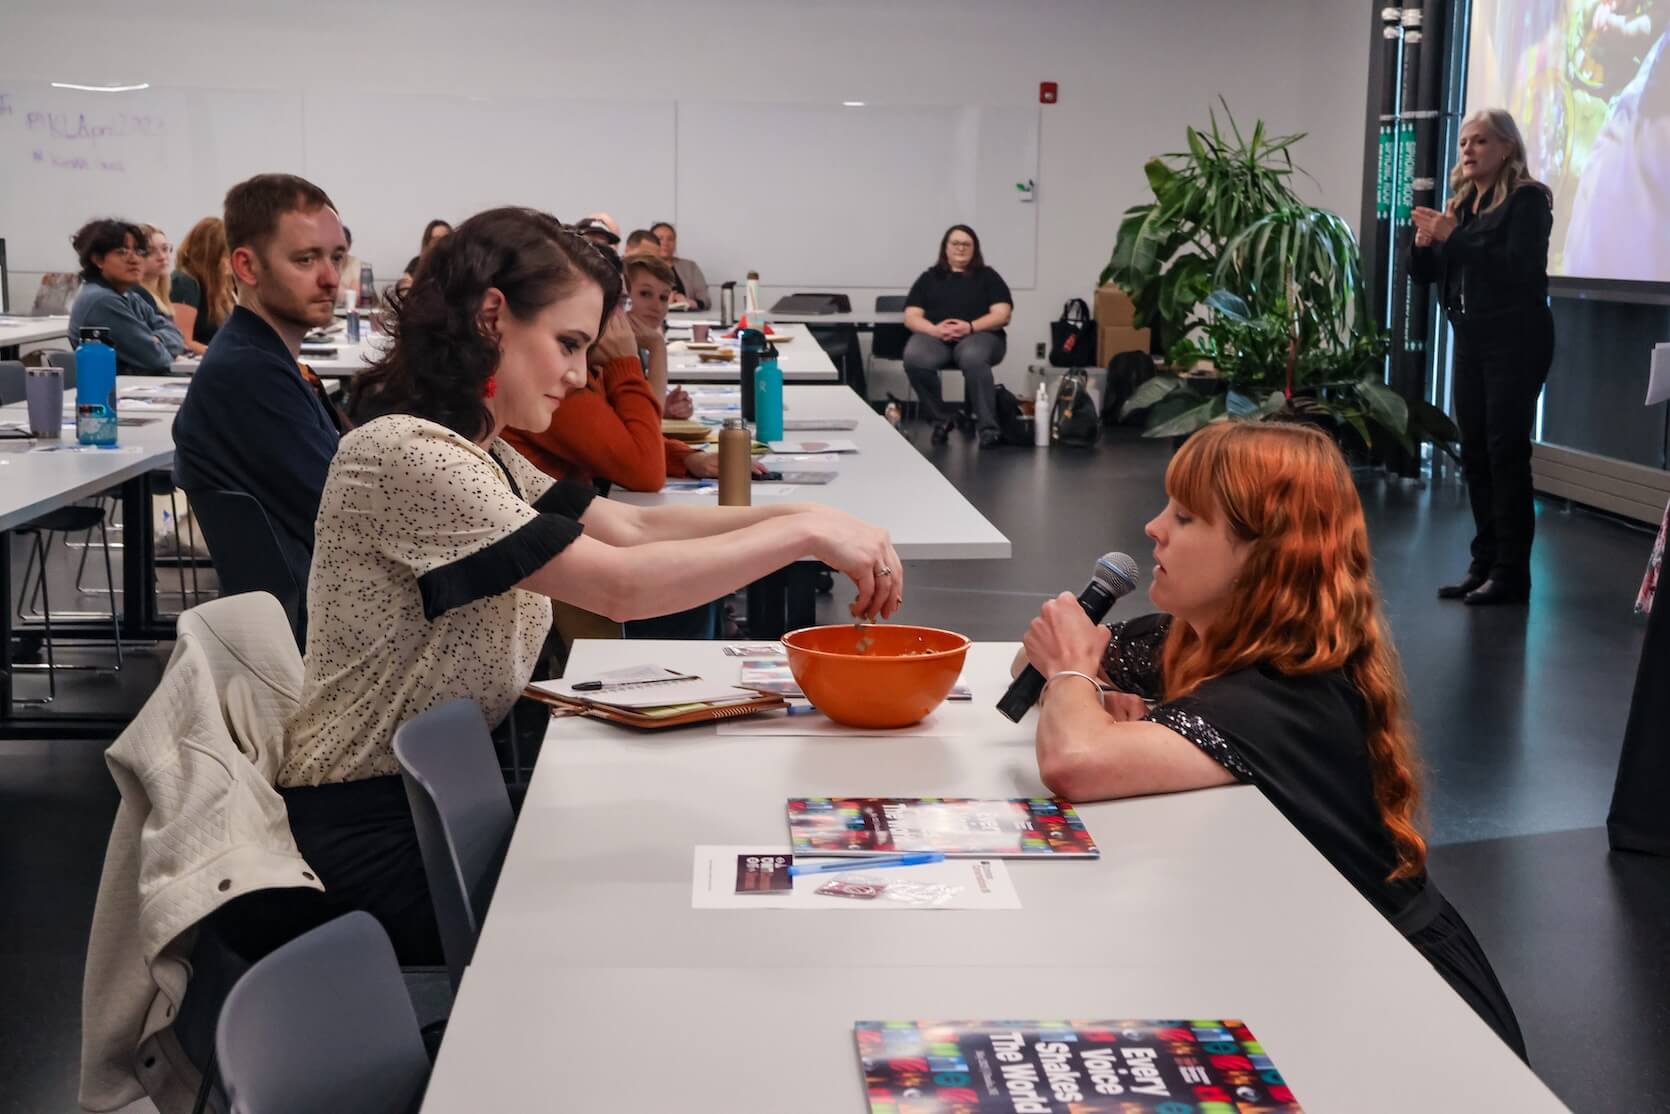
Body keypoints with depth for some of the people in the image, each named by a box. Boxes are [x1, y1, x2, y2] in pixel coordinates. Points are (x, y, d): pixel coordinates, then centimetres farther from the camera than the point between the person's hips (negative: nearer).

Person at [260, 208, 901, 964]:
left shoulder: (475, 451, 10)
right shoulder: (405, 453, -23)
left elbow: (631, 528, 5)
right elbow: (620, 585, -27)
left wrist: (805, 518, -7)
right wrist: (806, 534, -21)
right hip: (368, 842, -9)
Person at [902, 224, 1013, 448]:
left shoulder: (988, 276, 16)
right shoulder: (929, 278, 20)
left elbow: (1002, 315, 3)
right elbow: (911, 317, 9)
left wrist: (970, 327, -15)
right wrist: (935, 329, -13)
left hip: (979, 336, -2)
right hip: (934, 336, 2)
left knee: (973, 358, -40)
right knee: (914, 359, -35)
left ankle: (988, 427, -39)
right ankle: (941, 420, -18)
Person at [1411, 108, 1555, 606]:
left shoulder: (1527, 198, -7)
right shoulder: (1461, 202, 13)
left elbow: (1518, 267, -20)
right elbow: (1425, 273, 14)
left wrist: (1455, 237, -22)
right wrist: (1424, 242, -7)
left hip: (1515, 340, -7)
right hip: (1470, 339, 7)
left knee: (1506, 451, -8)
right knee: (1474, 452, 6)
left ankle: (1512, 574, -4)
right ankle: (1484, 564, 13)